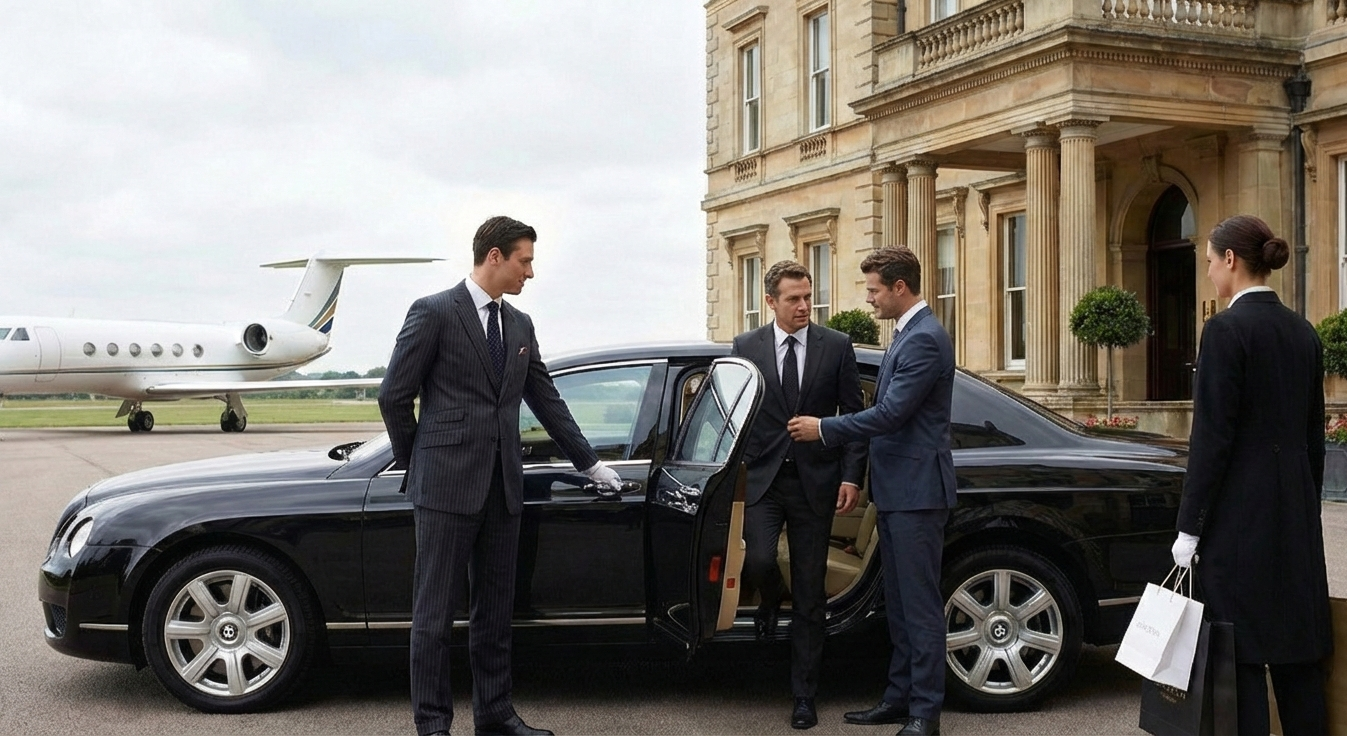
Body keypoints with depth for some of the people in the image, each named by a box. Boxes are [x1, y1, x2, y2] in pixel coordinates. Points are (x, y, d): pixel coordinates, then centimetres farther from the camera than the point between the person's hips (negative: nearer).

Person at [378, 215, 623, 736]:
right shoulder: (434, 313, -6)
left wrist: (589, 463, 20)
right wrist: (415, 463, 2)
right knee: (436, 610, 0)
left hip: (502, 486, 6)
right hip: (447, 483, -6)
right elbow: (394, 395, -4)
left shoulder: (520, 325, 14)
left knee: (494, 610, 11)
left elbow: (547, 400, 19)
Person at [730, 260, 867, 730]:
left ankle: (804, 695, 15)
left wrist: (851, 476, -7)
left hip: (815, 481, 0)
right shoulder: (746, 347, 4)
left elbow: (854, 415, 2)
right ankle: (771, 603, 20)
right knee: (757, 562, -20)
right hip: (761, 478, 0)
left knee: (810, 594, 4)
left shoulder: (837, 347, 2)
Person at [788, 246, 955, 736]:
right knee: (898, 602, 15)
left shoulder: (925, 339, -17)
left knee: (920, 603, -4)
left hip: (917, 490, -10)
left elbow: (889, 413, -21)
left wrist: (822, 429, -12)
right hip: (896, 490, 10)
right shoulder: (907, 334, 15)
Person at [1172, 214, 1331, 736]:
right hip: (1296, 516, 8)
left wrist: (1189, 527, -10)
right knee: (1297, 652, 13)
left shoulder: (1226, 330, -12)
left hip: (1239, 516, -8)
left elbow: (1211, 437, -15)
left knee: (1241, 658, -3)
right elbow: (1313, 435, 15)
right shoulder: (1303, 333, 10)